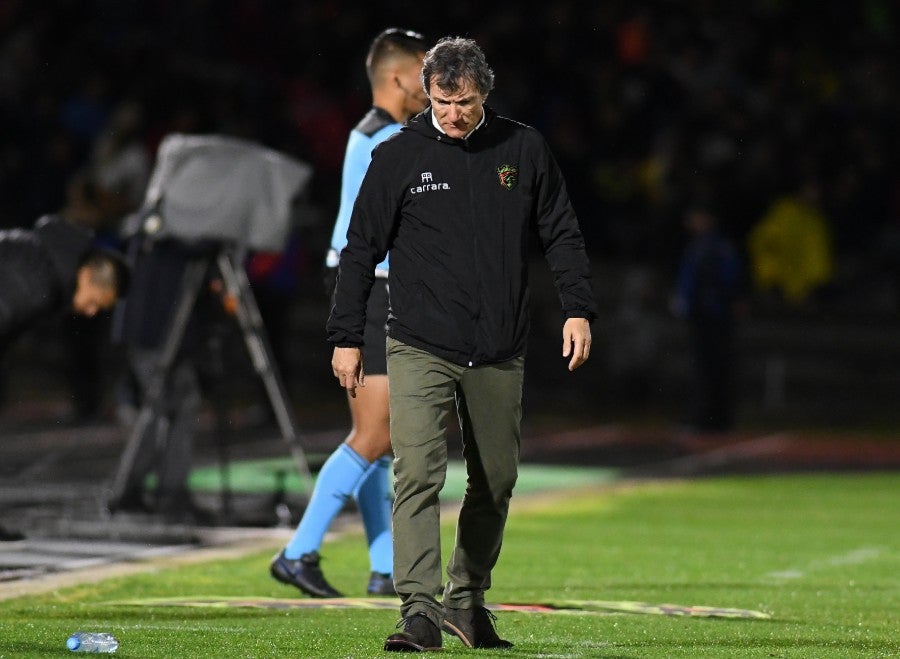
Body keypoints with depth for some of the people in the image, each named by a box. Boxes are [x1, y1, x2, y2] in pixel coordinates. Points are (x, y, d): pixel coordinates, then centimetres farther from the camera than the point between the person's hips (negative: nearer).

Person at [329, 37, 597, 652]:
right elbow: (361, 250, 4)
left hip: (500, 353, 3)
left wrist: (579, 309, 0)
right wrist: (347, 337, 1)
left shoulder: (523, 149, 4)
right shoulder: (398, 156, -1)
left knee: (496, 481, 9)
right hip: (419, 350, -3)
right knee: (418, 474, -16)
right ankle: (419, 609, -20)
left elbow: (562, 233, 11)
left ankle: (467, 599, 24)